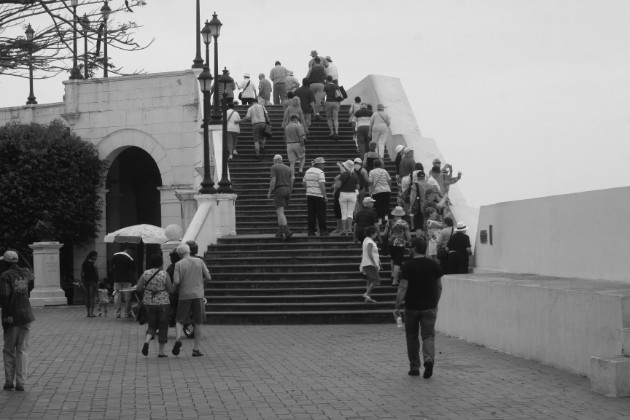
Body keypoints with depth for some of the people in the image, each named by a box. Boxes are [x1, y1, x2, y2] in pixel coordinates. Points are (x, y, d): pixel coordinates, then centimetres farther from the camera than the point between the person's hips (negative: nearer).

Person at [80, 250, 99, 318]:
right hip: (92, 281, -6)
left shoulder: (84, 263, 7)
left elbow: (82, 273, 9)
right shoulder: (93, 263, -11)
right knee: (92, 297, -4)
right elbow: (96, 274, -14)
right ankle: (91, 313, -10)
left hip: (85, 281, 6)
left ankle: (88, 313, 13)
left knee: (87, 296, 11)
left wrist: (82, 282, 13)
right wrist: (97, 282, -9)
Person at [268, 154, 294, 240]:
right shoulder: (288, 168, 14)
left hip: (278, 190, -7)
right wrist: (289, 193, 17)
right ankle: (280, 232, 15)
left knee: (280, 212, -10)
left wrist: (269, 192, -7)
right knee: (280, 211, 17)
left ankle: (287, 231, -26)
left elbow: (273, 180, -13)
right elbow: (291, 181, 10)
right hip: (287, 191, 7)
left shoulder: (274, 167, -3)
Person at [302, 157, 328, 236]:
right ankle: (322, 231, 1)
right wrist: (325, 196, -15)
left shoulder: (308, 171, 12)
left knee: (311, 214, 7)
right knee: (321, 214, 0)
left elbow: (303, 183, 18)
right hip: (319, 195, -6)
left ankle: (311, 231, 6)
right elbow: (322, 185, -18)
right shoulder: (320, 172, -11)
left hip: (309, 195, 6)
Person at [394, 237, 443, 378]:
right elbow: (439, 287, 7)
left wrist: (397, 307, -8)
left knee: (412, 337, 11)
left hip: (412, 307, -2)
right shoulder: (434, 265, 2)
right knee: (428, 335, 3)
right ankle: (429, 359, -23)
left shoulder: (408, 265, -9)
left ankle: (414, 367, 16)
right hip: (429, 307, 2)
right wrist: (435, 303, 20)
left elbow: (403, 288, -13)